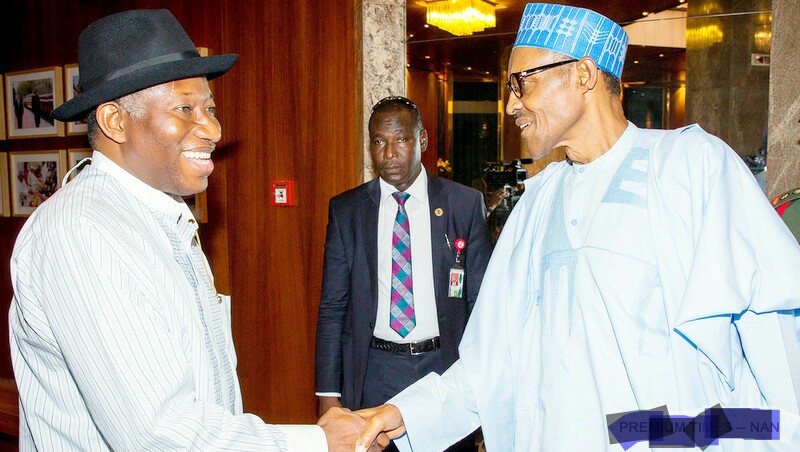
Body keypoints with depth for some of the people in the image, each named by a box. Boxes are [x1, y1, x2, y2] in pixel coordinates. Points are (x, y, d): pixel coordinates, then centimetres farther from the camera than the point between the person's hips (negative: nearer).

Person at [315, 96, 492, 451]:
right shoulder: (345, 210, 2)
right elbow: (332, 308, 3)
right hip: (373, 374, 1)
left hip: (445, 369, 0)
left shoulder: (465, 204, -1)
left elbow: (481, 300, 1)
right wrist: (328, 393, -1)